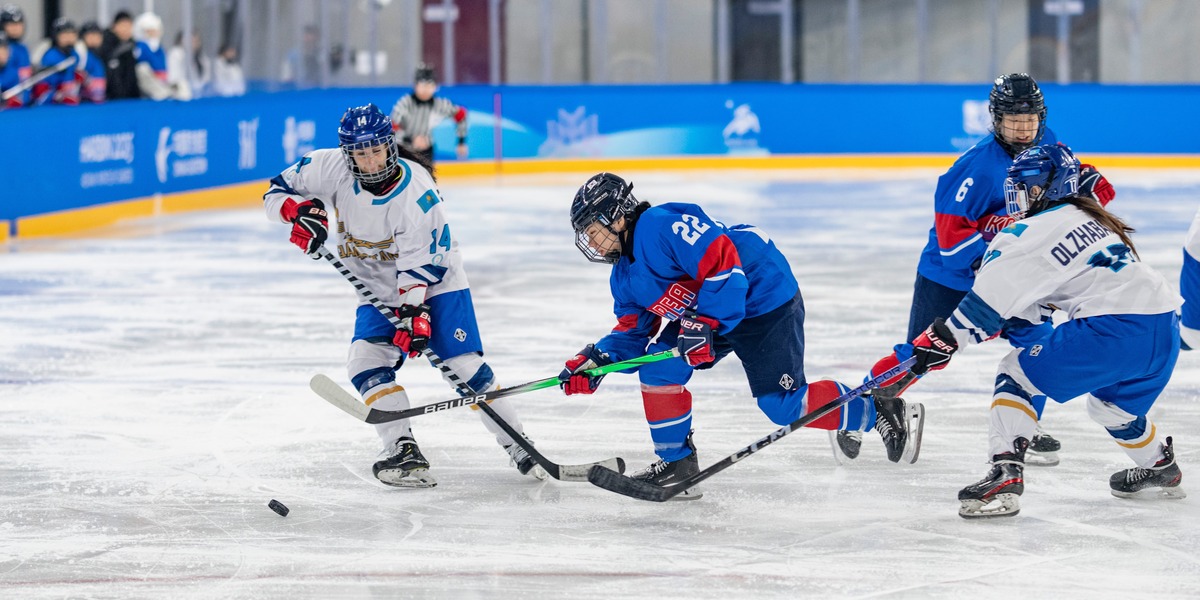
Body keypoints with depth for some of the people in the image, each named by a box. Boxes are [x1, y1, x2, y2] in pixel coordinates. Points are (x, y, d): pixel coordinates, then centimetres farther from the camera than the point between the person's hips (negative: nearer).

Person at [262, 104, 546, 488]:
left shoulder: (416, 188, -26)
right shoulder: (331, 169, -15)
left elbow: (420, 262, -24)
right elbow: (277, 192, -6)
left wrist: (416, 311, -31)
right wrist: (298, 210, -27)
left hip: (433, 282, -4)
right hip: (380, 291, 4)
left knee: (464, 366, -12)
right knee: (368, 363, -16)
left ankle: (517, 446, -1)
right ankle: (404, 453, -17)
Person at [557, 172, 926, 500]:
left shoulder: (661, 226, -24)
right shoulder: (624, 275, 9)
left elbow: (721, 259, -31)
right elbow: (634, 331, 13)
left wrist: (701, 323, -32)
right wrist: (596, 360, -3)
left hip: (763, 299, -10)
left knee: (783, 405, -11)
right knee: (657, 368, -3)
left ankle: (879, 411, 4)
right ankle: (677, 463, 7)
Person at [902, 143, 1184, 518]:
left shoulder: (1038, 230, -2)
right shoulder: (1088, 218, 25)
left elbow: (992, 298, -7)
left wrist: (944, 339, -2)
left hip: (1114, 328, -9)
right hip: (1164, 330, 9)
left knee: (1019, 374, 2)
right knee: (1111, 404, 34)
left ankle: (1005, 476, -10)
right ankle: (1161, 469, 51)